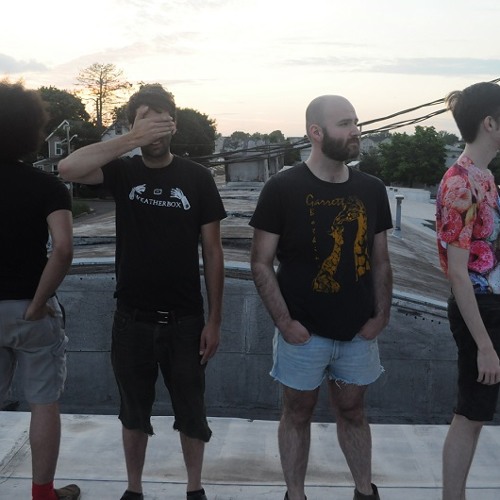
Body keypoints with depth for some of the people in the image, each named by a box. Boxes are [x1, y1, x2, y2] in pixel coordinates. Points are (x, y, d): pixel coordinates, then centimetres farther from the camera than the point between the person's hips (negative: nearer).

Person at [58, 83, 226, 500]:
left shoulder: (197, 177, -4)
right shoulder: (123, 172, -2)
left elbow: (212, 252, -2)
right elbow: (68, 168, -23)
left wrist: (215, 319, -4)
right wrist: (132, 140, -27)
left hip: (185, 320, -1)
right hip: (132, 319, 1)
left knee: (191, 413, 14)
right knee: (135, 413, 16)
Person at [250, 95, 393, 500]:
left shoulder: (372, 189, 1)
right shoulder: (283, 188, -11)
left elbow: (380, 261, 8)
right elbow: (261, 264, -9)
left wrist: (381, 314, -2)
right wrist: (284, 321, -13)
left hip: (357, 331, 3)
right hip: (304, 331, -3)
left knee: (352, 410, 17)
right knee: (298, 412, 11)